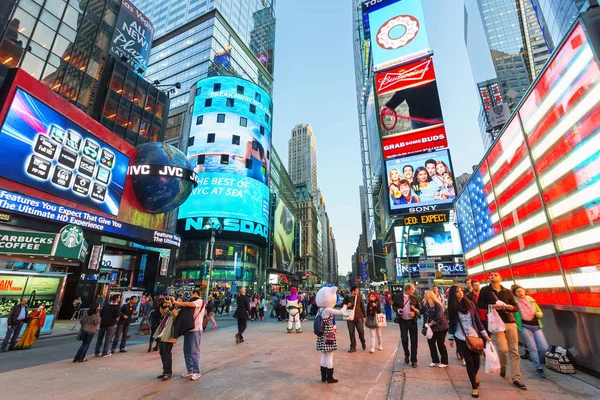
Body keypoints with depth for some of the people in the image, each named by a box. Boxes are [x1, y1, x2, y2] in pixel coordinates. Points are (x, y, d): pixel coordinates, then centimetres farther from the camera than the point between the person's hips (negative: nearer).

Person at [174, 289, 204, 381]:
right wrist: (179, 303, -6)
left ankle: (196, 372, 6)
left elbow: (188, 304, -20)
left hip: (195, 329, -8)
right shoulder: (192, 302, 19)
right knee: (187, 350, 11)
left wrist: (177, 302, -12)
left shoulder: (200, 301, -6)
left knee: (194, 351, -3)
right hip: (188, 329, 8)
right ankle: (189, 370, 24)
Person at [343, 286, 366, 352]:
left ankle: (363, 343, 32)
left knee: (361, 331, 4)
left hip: (359, 317, 0)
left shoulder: (359, 297, 2)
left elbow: (362, 307, 6)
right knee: (351, 332, 5)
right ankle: (353, 347, 17)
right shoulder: (347, 297, -2)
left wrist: (364, 316, 4)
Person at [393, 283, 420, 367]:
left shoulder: (414, 298, -2)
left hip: (412, 321, 1)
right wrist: (397, 310, -15)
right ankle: (407, 355, 33)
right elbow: (394, 305, 5)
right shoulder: (398, 296, -6)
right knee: (404, 339, 5)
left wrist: (415, 312, -15)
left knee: (414, 341, 3)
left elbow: (418, 309, 6)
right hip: (403, 321, -1)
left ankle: (413, 360, 16)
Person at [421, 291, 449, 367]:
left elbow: (438, 317, -22)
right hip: (431, 327, 6)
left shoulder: (437, 305, -17)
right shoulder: (425, 304, 3)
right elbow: (421, 312, 1)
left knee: (440, 344, 2)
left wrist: (430, 324, -20)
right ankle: (435, 360, 20)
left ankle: (444, 362, 17)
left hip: (440, 327, -6)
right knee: (431, 343, 5)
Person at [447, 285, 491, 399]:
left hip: (474, 336, 2)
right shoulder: (452, 307, -4)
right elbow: (451, 323, 2)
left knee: (476, 360, 6)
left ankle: (475, 375, 40)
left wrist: (485, 335, 2)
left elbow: (477, 320, 5)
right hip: (461, 338, -2)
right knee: (469, 361, -2)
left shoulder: (470, 304, 1)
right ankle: (475, 387, 15)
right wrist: (451, 338, 3)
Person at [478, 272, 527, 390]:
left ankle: (516, 378, 14)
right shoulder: (485, 290, 2)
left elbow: (517, 307, 11)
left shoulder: (507, 292, 10)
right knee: (503, 349, -11)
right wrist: (491, 306, -17)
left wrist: (510, 307, -10)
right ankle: (502, 367, 21)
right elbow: (480, 304, -1)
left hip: (510, 322, 3)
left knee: (514, 351, 4)